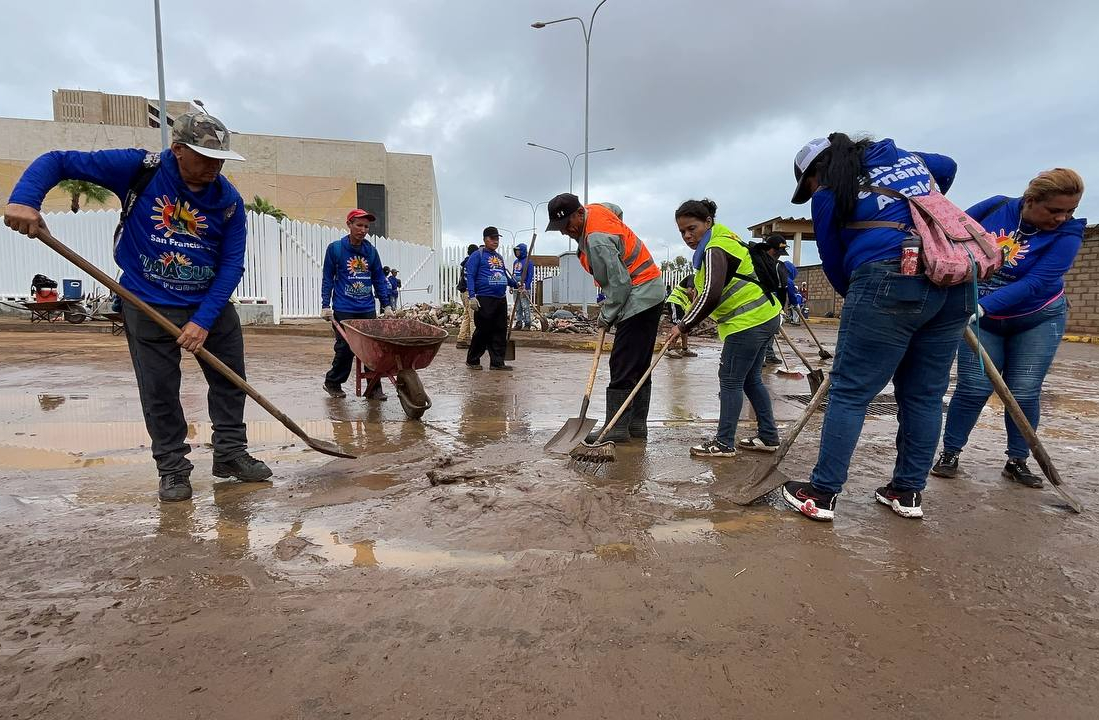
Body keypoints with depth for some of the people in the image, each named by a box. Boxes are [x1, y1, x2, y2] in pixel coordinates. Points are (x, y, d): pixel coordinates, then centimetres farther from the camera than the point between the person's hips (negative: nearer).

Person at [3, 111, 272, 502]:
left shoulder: (229, 200, -9)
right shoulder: (139, 168, -12)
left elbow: (232, 264, -9)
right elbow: (58, 161, -6)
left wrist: (204, 321, -15)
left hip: (211, 303, 2)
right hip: (148, 305, -2)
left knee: (230, 380, 7)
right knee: (159, 392, 2)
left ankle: (230, 454, 23)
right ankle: (173, 468, 18)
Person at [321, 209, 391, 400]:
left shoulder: (371, 251, 9)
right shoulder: (335, 248, 0)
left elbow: (379, 279, 13)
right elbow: (327, 278, 2)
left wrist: (385, 305, 10)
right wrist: (325, 306, -3)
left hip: (368, 310, 3)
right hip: (344, 310, -3)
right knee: (345, 348, -1)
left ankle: (374, 388, 8)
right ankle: (332, 382, 21)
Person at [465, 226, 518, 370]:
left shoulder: (499, 257, 20)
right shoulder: (477, 255, -2)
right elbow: (469, 276, -9)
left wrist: (516, 284, 22)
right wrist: (472, 296, -18)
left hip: (501, 300, 7)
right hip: (484, 300, -7)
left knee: (500, 332, 6)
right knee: (483, 331, -4)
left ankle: (497, 362, 12)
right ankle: (472, 360, 11)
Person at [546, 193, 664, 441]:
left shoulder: (597, 240, -23)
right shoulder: (595, 208, 7)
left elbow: (619, 284, -23)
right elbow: (617, 210, 32)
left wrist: (606, 316, -8)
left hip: (639, 300, -11)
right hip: (651, 296, 11)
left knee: (622, 367, -8)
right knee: (640, 366, 12)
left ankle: (616, 428, -3)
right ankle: (637, 425, 19)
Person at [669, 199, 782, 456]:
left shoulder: (715, 250, -16)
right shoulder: (723, 240, 16)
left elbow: (711, 295, -26)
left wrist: (684, 326, -19)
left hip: (749, 321, -11)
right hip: (764, 317, 11)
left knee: (730, 380, -4)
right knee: (751, 379, 16)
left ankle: (724, 443, 3)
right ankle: (768, 437, 23)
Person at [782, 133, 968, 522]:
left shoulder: (829, 195, 5)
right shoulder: (908, 159, 22)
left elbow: (834, 264, 8)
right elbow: (948, 167, 44)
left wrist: (857, 298, 21)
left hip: (889, 286, -7)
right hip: (954, 285, 7)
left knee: (849, 393, -1)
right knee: (925, 394, 13)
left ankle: (822, 494, 3)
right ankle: (908, 491, 22)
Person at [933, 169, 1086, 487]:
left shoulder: (1067, 234, -17)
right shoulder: (997, 207, -11)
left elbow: (1034, 283, -28)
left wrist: (984, 306, -40)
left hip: (1038, 321, 0)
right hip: (981, 319, 0)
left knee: (1024, 394, -3)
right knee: (973, 389, -6)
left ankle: (1017, 462, 14)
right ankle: (949, 453, 8)